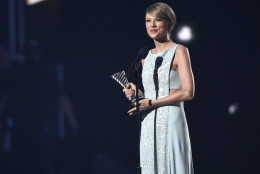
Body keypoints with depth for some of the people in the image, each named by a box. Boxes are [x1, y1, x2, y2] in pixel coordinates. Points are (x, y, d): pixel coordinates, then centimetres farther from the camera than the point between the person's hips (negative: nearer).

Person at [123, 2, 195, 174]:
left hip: (171, 122, -6)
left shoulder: (179, 51, -2)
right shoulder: (146, 57, 16)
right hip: (149, 125, 6)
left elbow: (188, 92, -12)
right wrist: (137, 92, 2)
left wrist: (151, 103, -11)